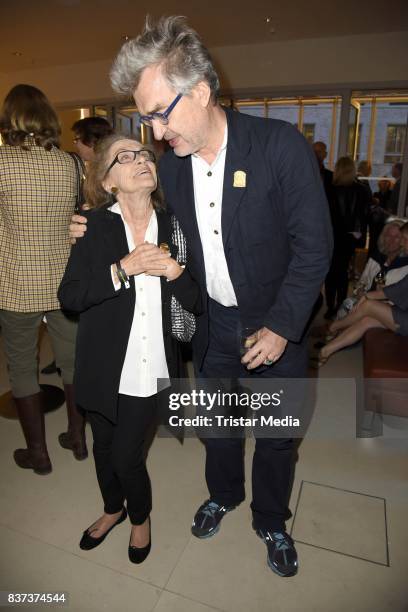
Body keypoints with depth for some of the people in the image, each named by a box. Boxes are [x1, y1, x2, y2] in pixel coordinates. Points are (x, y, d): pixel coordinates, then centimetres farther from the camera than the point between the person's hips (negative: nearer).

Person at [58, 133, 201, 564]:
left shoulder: (172, 227, -1)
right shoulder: (94, 226, -5)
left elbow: (196, 303, -1)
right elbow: (69, 296, -14)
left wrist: (175, 272, -19)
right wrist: (123, 267, -23)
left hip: (150, 366, 0)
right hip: (104, 365, 1)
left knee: (126, 454, 5)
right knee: (103, 445, 20)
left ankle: (140, 516, 40)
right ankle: (113, 508, 52)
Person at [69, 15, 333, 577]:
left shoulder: (281, 145, -18)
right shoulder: (171, 166, -4)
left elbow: (314, 244, -16)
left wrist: (283, 326, -19)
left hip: (276, 326, -3)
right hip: (212, 325, 4)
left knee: (277, 435, 15)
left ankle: (271, 522, 43)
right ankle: (223, 495, 51)